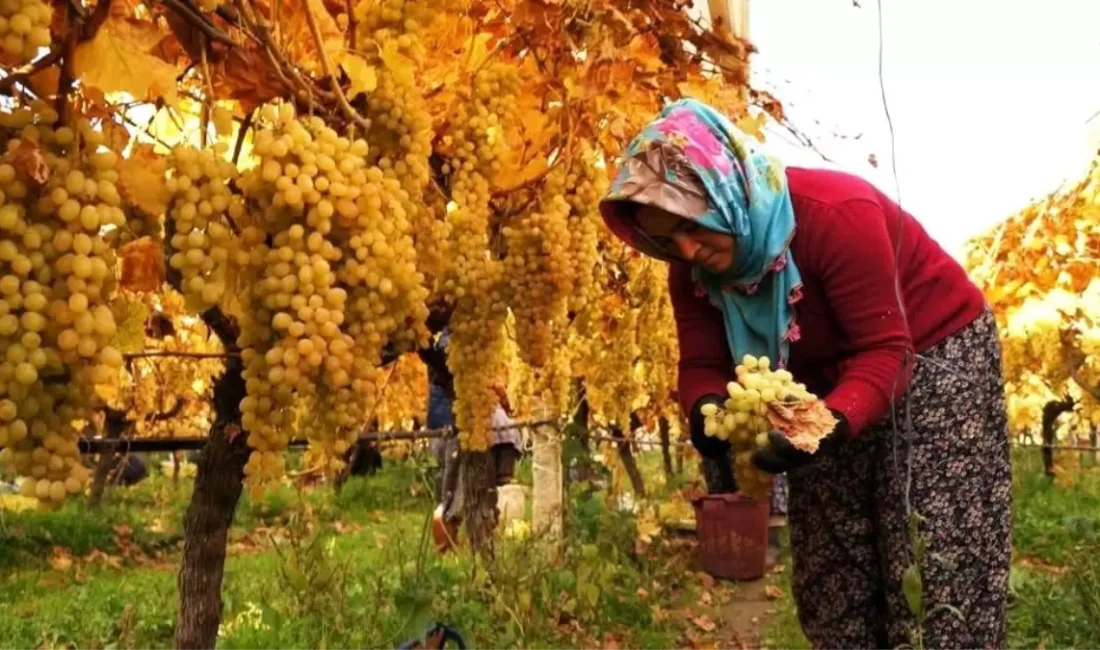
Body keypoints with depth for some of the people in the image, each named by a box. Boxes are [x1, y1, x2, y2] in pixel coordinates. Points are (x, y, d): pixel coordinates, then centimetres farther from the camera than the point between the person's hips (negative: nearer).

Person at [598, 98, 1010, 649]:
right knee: (832, 580, 9)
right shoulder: (693, 271, -12)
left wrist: (829, 425, -48)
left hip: (934, 360, -6)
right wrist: (705, 410, -37)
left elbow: (884, 352, -32)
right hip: (828, 392, 6)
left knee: (936, 576, -8)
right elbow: (702, 365, -13)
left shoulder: (835, 213, -32)